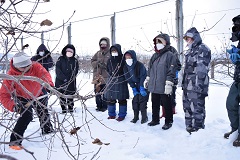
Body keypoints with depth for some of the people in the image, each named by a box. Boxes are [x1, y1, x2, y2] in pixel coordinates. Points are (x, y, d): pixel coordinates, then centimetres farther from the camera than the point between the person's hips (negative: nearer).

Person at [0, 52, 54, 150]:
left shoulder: (36, 66, -29)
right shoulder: (11, 76, -31)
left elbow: (44, 74, -46)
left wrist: (49, 84, -68)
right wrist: (12, 106, -47)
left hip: (38, 95, 4)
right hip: (23, 98, -4)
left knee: (44, 113, 20)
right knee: (27, 116, -25)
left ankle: (47, 130, 49)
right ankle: (14, 141, -13)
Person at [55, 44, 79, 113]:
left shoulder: (75, 61, 5)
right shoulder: (60, 59, 3)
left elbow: (75, 71, 0)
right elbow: (58, 70, -4)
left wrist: (69, 79, -12)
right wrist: (64, 78, -13)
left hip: (71, 83, 0)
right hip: (60, 81, 0)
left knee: (70, 96, 3)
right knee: (62, 96, 4)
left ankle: (70, 109, 16)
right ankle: (63, 109, 14)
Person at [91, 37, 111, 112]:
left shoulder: (111, 54, -1)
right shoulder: (98, 53, 15)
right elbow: (92, 62, 10)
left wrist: (104, 64, -19)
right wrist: (98, 62, -9)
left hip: (106, 77, -5)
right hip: (97, 76, 5)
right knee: (97, 92, 7)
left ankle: (105, 106, 5)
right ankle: (99, 106, 17)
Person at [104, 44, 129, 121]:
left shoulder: (123, 59, -6)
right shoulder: (109, 60, 10)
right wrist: (111, 73, 3)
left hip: (121, 81, -5)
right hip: (111, 80, 5)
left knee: (121, 99, 1)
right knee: (110, 98, 8)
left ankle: (122, 115, 10)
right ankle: (111, 114, 21)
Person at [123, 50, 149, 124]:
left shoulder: (140, 65, -25)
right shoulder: (126, 67, -7)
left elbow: (143, 77, -22)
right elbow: (128, 79, -1)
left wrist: (142, 88, -22)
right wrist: (133, 88, -5)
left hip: (144, 85, -6)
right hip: (137, 85, 6)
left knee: (142, 100, -10)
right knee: (135, 100, 1)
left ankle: (144, 117, 1)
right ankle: (135, 116, 12)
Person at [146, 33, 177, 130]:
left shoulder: (170, 55, -9)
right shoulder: (154, 56, 14)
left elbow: (171, 71, -15)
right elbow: (150, 69, 23)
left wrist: (168, 84, -19)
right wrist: (148, 80, 21)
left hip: (164, 87, -7)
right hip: (154, 86, 7)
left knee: (166, 105, 5)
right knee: (155, 104, 17)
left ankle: (168, 121, 18)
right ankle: (155, 120, 31)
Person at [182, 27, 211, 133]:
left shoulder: (203, 49, -8)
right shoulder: (190, 51, 21)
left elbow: (202, 70, -17)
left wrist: (199, 85, -23)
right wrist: (184, 84, 21)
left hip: (196, 86, -10)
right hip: (188, 86, 10)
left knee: (197, 108, -6)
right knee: (187, 107, 14)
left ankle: (198, 129, 2)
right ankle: (189, 128, 25)